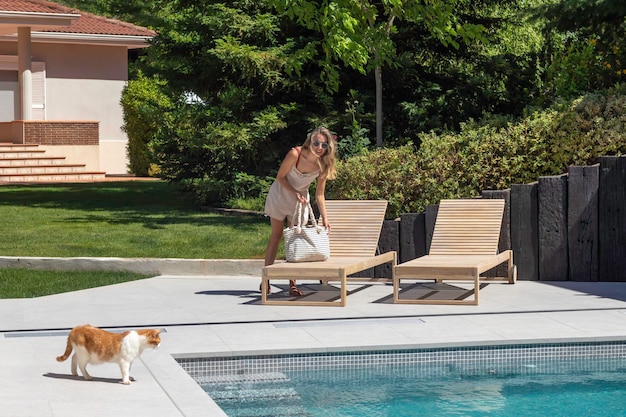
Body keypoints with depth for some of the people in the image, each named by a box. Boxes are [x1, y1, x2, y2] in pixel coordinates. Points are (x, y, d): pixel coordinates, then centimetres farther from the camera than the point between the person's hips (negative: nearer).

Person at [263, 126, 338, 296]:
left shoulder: (323, 165, -20)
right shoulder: (295, 154, -30)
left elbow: (319, 194, -13)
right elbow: (280, 177, -18)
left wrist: (324, 218, -20)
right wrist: (295, 193, -28)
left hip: (300, 200, 3)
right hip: (280, 194, -3)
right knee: (276, 237, 3)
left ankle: (292, 283, 3)